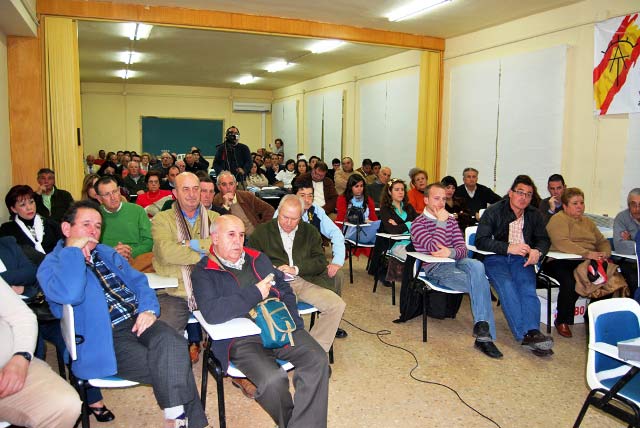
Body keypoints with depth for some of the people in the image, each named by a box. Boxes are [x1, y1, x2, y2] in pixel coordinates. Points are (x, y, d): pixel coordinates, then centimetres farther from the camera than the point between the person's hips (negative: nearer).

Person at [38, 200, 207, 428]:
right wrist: (74, 250, -12)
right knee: (171, 368, -26)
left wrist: (149, 310, -2)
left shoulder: (106, 253, 23)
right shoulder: (51, 264, 1)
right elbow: (69, 295, -22)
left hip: (137, 320, 6)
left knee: (173, 343, -28)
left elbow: (138, 281, 18)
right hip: (105, 339, -5)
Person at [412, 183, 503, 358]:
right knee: (481, 284, -27)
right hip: (435, 269, -5)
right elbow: (435, 248, -16)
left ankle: (481, 326, -31)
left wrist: (451, 252, -16)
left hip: (455, 261, 5)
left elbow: (463, 249, 8)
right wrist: (441, 222, -10)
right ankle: (484, 334, -20)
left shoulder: (450, 220, 20)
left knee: (477, 266, -33)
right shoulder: (418, 224, 2)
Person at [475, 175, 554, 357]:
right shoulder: (494, 211, 0)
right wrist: (508, 248, -21)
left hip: (521, 259, 3)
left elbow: (544, 239, 18)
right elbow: (480, 241, -8)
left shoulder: (534, 214, 15)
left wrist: (537, 251, -7)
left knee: (528, 288, -27)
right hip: (495, 258, -3)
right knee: (507, 287, -31)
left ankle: (532, 333, -42)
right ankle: (526, 335, -40)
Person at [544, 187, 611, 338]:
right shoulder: (558, 219, 0)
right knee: (570, 282, -35)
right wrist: (587, 253, -24)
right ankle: (562, 321, -12)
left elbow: (603, 241, 22)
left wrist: (604, 253, -2)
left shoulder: (588, 222, 26)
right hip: (561, 262, -6)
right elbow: (561, 243, -16)